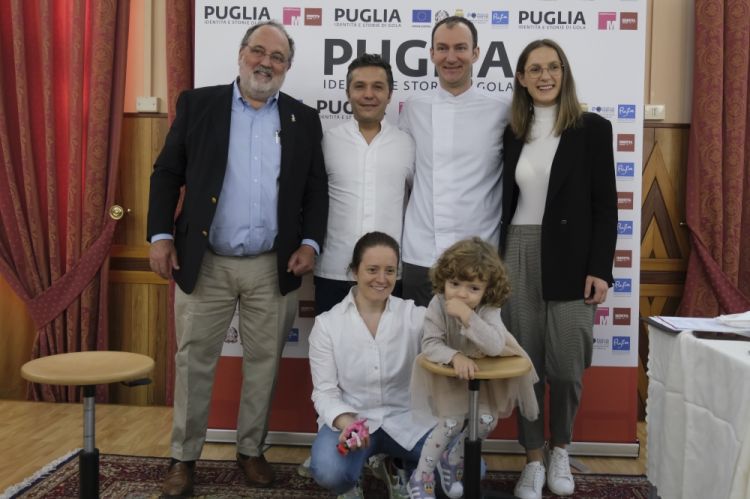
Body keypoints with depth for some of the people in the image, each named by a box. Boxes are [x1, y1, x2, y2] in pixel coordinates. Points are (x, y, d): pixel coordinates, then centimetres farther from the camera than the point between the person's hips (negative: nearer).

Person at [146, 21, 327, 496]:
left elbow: (317, 189, 7)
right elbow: (167, 173, 3)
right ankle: (185, 457, 24)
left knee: (264, 363, 10)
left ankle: (251, 449, 28)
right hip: (204, 263, -1)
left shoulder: (303, 119, 7)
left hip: (273, 268, 1)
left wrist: (310, 243, -5)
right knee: (194, 361, 7)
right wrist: (160, 234, -6)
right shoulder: (198, 104, 4)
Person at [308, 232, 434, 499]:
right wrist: (344, 421, -25)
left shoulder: (414, 315, -2)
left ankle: (407, 475, 14)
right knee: (329, 472, -31)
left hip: (405, 418, 1)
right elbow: (325, 391, -5)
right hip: (350, 418, -1)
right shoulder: (327, 323, -3)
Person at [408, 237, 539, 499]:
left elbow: (495, 346, -39)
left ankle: (453, 459, 18)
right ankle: (421, 476, 5)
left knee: (487, 420, -12)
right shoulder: (438, 304, -23)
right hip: (445, 374, -2)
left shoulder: (489, 309, -23)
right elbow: (430, 344, -25)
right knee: (452, 422, -16)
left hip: (481, 375, 2)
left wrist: (467, 315, -46)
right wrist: (456, 357, -43)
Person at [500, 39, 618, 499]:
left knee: (566, 366, 2)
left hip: (570, 260, -3)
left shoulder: (593, 129, 0)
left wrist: (600, 268, -11)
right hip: (518, 258, 3)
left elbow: (605, 205, -3)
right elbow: (506, 202, 11)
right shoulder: (512, 133, 9)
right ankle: (534, 460, 21)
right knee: (525, 364, 7)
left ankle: (560, 451, 28)